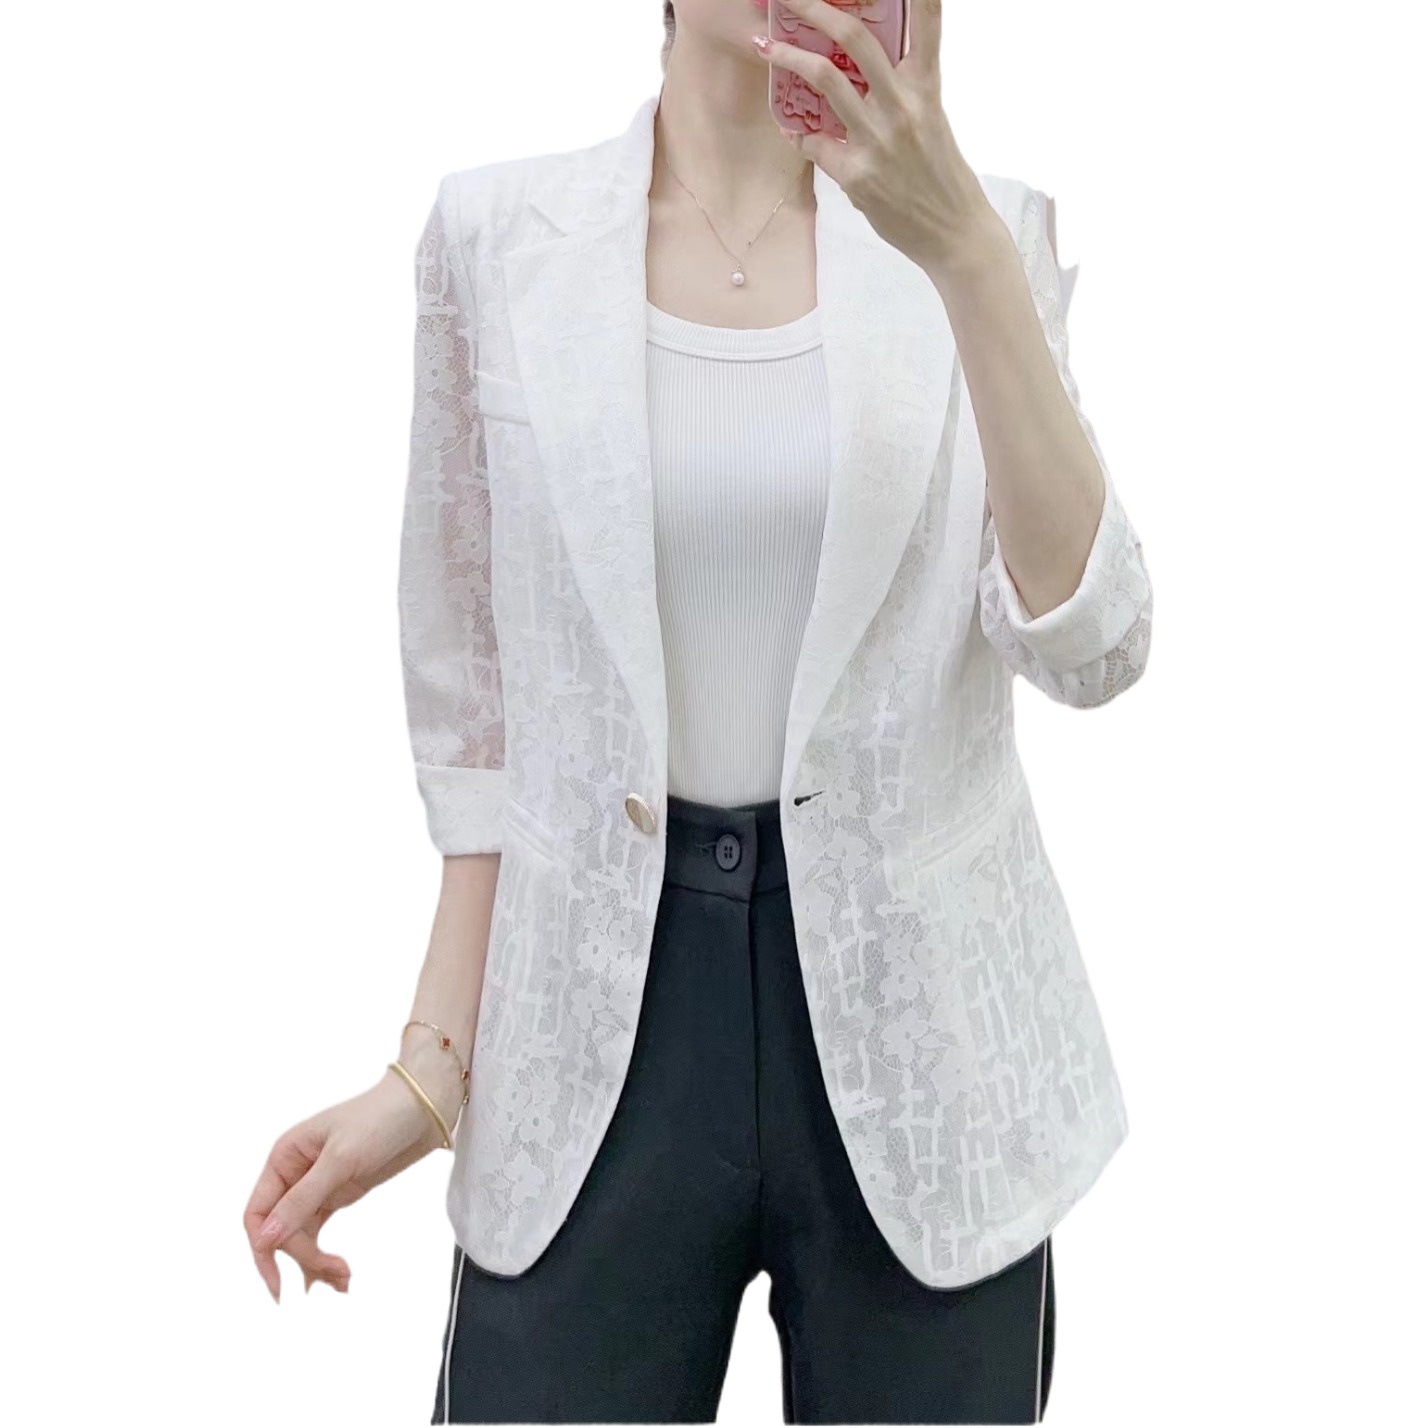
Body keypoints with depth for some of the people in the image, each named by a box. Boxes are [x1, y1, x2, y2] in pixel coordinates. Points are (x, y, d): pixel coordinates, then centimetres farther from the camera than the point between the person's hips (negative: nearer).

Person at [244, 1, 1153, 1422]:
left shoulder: (982, 230, 0)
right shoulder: (495, 231, 0)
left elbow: (1089, 646, -12)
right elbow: (482, 692, 5)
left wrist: (958, 243, -22)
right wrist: (434, 1063, 2)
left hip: (914, 1009, 1)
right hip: (604, 1003, 0)